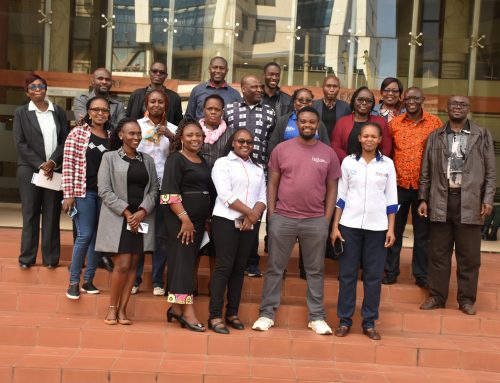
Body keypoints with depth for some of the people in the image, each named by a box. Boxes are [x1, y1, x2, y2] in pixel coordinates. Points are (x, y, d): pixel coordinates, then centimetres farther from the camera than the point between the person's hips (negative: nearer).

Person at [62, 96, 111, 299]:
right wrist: (68, 194, -10)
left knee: (98, 236, 7)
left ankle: (88, 280, 18)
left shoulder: (111, 136, 9)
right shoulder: (77, 133, -2)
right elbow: (68, 164, -5)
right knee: (85, 235, -6)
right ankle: (74, 282, 7)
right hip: (84, 191, -4)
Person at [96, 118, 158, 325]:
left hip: (142, 219, 4)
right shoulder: (109, 157, 2)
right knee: (122, 265, -9)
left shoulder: (147, 160, 13)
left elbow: (154, 188, 7)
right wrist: (126, 212, -12)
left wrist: (143, 211, -9)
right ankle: (112, 308, 7)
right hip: (118, 218, -4)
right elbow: (104, 190, -6)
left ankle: (122, 310, 10)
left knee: (133, 265, 3)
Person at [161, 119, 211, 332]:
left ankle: (176, 308, 16)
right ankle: (187, 311, -8)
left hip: (199, 220, 8)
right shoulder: (176, 159, -6)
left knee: (188, 261, 9)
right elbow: (170, 193, -15)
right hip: (180, 218, -7)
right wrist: (185, 219, -20)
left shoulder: (203, 162, 17)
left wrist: (207, 220, 16)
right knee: (183, 260, -8)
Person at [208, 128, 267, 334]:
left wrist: (255, 215, -10)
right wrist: (250, 212, -12)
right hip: (226, 221, -5)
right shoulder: (223, 163, 2)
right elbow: (226, 195, -10)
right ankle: (215, 316, -5)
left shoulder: (258, 168, 19)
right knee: (224, 266, -8)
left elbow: (263, 197, 10)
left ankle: (232, 313, 15)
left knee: (239, 268, 8)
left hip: (250, 224, 5)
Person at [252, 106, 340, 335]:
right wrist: (271, 214, -1)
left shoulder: (328, 153, 4)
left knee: (315, 270, 9)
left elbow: (332, 189, 7)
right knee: (275, 268, 7)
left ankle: (317, 316, 19)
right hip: (283, 218, 0)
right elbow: (272, 184, 4)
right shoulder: (281, 149, 2)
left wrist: (326, 219, 0)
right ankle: (267, 313, 16)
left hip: (316, 221, 1)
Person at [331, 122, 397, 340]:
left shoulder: (387, 164, 3)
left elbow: (391, 199, 6)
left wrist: (391, 228, 1)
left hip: (377, 227, 0)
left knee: (374, 275, 4)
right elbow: (341, 196, 4)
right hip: (349, 225, 0)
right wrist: (335, 226, 0)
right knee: (347, 273, 4)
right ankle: (344, 320, 13)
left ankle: (369, 322, 14)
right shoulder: (348, 162, 2)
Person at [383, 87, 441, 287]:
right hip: (399, 184, 1)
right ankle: (390, 271, 21)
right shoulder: (394, 123, 3)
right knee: (394, 229, 9)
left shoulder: (434, 122, 0)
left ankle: (421, 274, 19)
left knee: (422, 232, 8)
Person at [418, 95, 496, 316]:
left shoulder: (482, 135, 6)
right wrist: (423, 199, 5)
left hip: (470, 202, -1)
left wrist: (488, 199, -4)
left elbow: (490, 171, 4)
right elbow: (426, 171, 10)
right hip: (441, 201, 2)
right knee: (438, 252, 7)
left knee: (469, 254, 3)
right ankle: (437, 296, 17)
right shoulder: (435, 137, 10)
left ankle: (466, 299, 15)